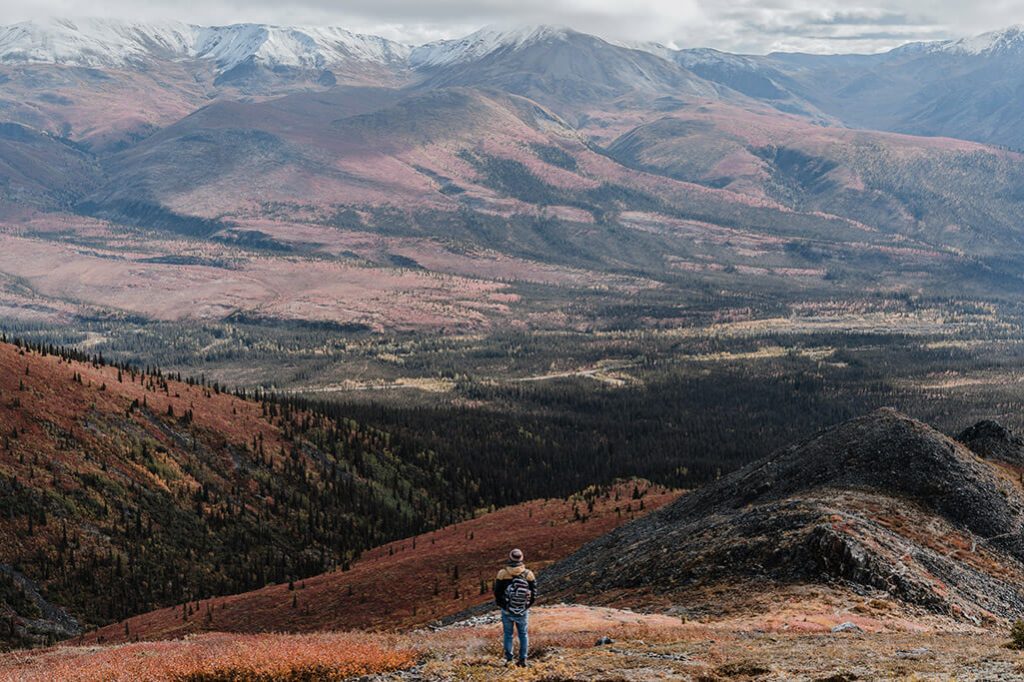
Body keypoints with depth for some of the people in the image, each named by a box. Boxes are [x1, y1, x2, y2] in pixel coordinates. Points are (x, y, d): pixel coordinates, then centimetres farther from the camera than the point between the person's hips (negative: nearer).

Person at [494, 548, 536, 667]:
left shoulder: (502, 574, -13)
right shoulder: (528, 574, -9)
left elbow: (497, 593, -6)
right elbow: (534, 593, -3)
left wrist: (502, 604, 10)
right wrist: (527, 605, 11)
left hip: (507, 611, -1)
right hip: (523, 611, 1)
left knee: (508, 635, 14)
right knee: (523, 635, 15)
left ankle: (508, 659, 16)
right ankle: (523, 660, 14)